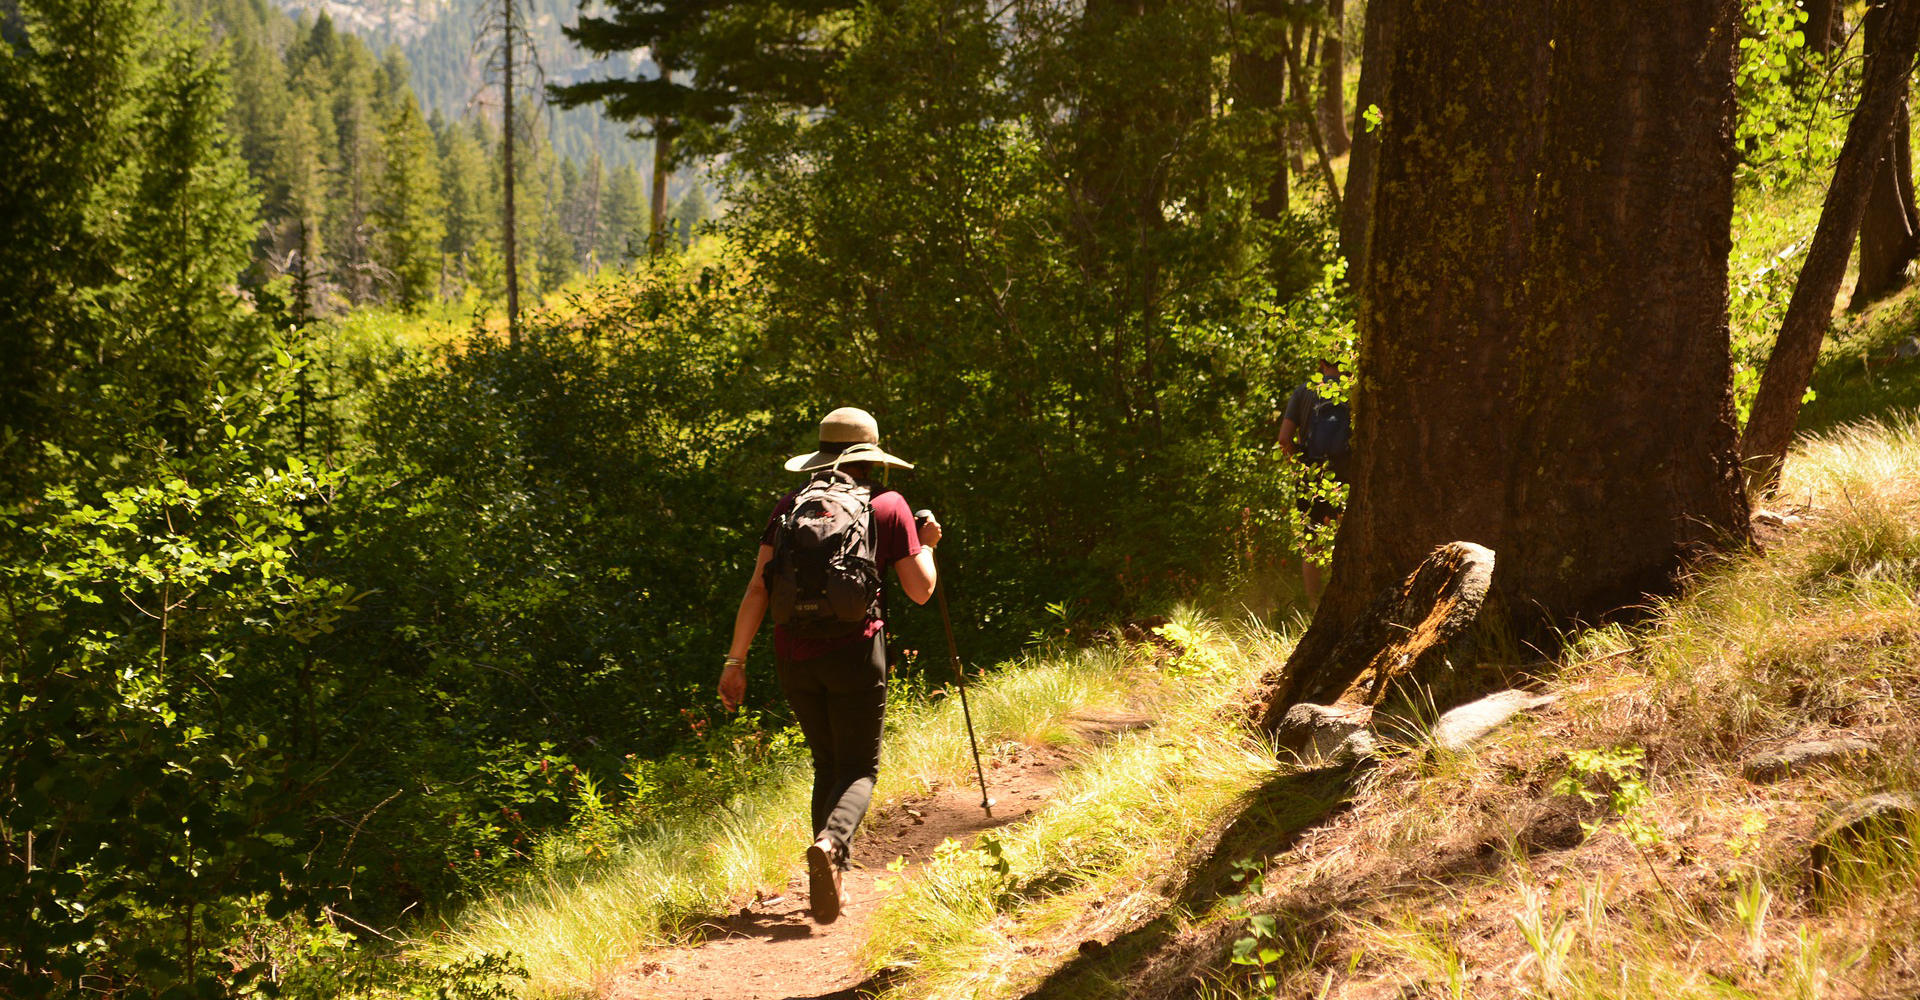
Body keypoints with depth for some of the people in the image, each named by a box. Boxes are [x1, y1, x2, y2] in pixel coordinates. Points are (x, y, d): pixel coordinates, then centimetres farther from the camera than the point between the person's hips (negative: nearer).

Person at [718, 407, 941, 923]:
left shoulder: (791, 504, 9)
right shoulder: (889, 506, 3)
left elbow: (758, 587, 2)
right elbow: (920, 590, 3)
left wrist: (735, 659, 4)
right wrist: (926, 545, 22)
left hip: (793, 653, 3)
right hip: (854, 650, -3)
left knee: (827, 765, 19)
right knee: (859, 769, 7)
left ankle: (829, 880, 12)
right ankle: (831, 842, -23)